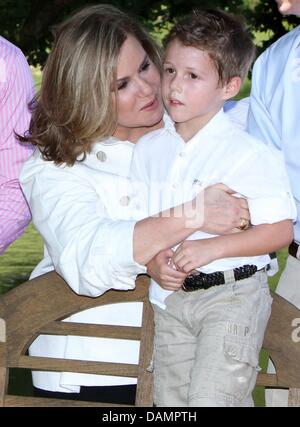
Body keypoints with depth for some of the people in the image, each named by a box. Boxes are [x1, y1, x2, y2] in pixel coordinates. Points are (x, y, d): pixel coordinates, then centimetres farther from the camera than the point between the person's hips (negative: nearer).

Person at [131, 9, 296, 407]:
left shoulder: (248, 153, -11)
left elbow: (280, 230, -12)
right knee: (171, 401, 10)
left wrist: (211, 247, -22)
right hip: (171, 296, 6)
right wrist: (155, 263, -8)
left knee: (211, 400, -15)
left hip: (232, 295, -6)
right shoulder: (149, 149, 6)